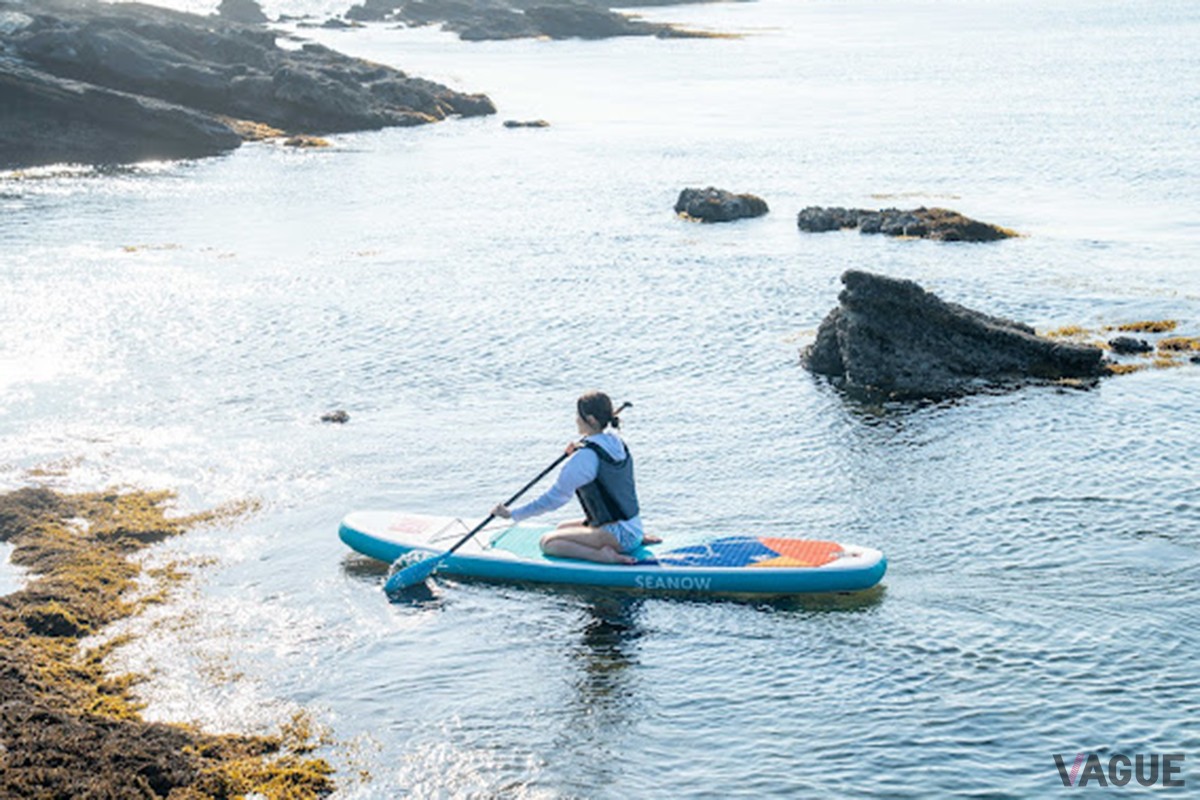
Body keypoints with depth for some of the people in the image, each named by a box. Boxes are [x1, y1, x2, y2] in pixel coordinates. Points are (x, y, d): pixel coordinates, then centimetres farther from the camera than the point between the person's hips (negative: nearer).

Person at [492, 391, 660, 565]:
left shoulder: (585, 457, -19)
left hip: (617, 534, -9)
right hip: (634, 527, 9)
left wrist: (512, 514, -7)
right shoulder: (618, 444, 6)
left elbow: (554, 498, -14)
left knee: (548, 542, -9)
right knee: (562, 529, 25)